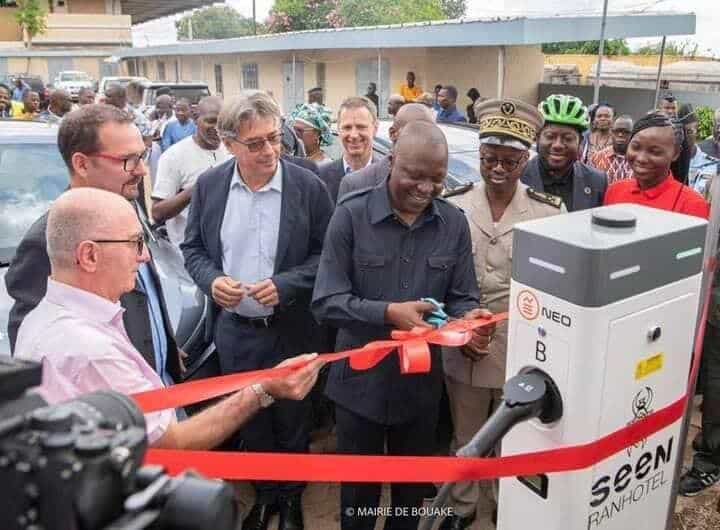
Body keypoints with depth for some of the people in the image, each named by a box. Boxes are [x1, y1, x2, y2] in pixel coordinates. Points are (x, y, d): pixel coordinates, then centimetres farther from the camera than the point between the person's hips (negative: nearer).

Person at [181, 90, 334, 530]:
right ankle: (265, 493, 43)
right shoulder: (209, 185, -4)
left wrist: (285, 284, -21)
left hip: (290, 330, -2)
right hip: (233, 330, 2)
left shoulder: (309, 186, -12)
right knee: (250, 421, 19)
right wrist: (211, 279, -15)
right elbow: (193, 249, 5)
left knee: (292, 421, 16)